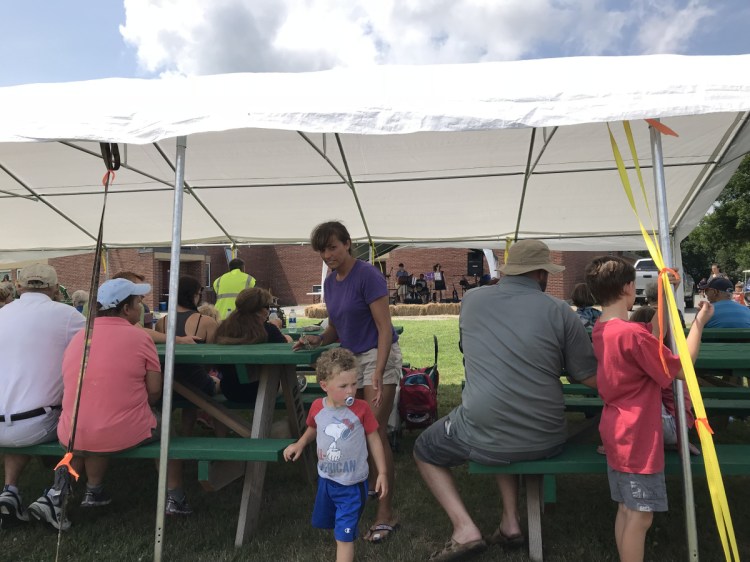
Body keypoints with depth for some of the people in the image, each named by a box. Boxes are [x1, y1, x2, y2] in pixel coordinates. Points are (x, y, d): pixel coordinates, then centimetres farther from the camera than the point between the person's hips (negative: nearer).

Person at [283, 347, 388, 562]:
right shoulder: (317, 407, -10)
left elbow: (374, 440, -8)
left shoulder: (361, 409, -20)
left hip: (352, 483, -5)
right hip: (326, 479, 5)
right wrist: (299, 445, -3)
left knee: (344, 535, -1)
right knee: (324, 523, 27)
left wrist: (382, 473, -6)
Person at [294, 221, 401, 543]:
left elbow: (385, 329, -20)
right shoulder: (330, 282, 6)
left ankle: (386, 513, -1)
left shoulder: (367, 275, -16)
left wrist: (378, 375, -28)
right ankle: (369, 482, 31)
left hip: (379, 355, -7)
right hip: (351, 357, 7)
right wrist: (318, 340, -4)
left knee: (375, 431, -10)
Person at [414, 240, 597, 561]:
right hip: (546, 439, 3)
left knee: (424, 451, 25)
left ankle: (464, 529, 10)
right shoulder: (559, 311, -4)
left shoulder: (472, 299, 1)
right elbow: (592, 380, 1)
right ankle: (510, 523, 27)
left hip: (484, 436, -2)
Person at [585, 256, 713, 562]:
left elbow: (649, 345, 14)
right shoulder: (632, 333, -23)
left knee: (626, 510, 18)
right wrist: (699, 322, -4)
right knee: (640, 515, 3)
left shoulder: (601, 330, 5)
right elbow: (681, 369, -14)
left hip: (618, 434, 9)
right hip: (637, 439, -9)